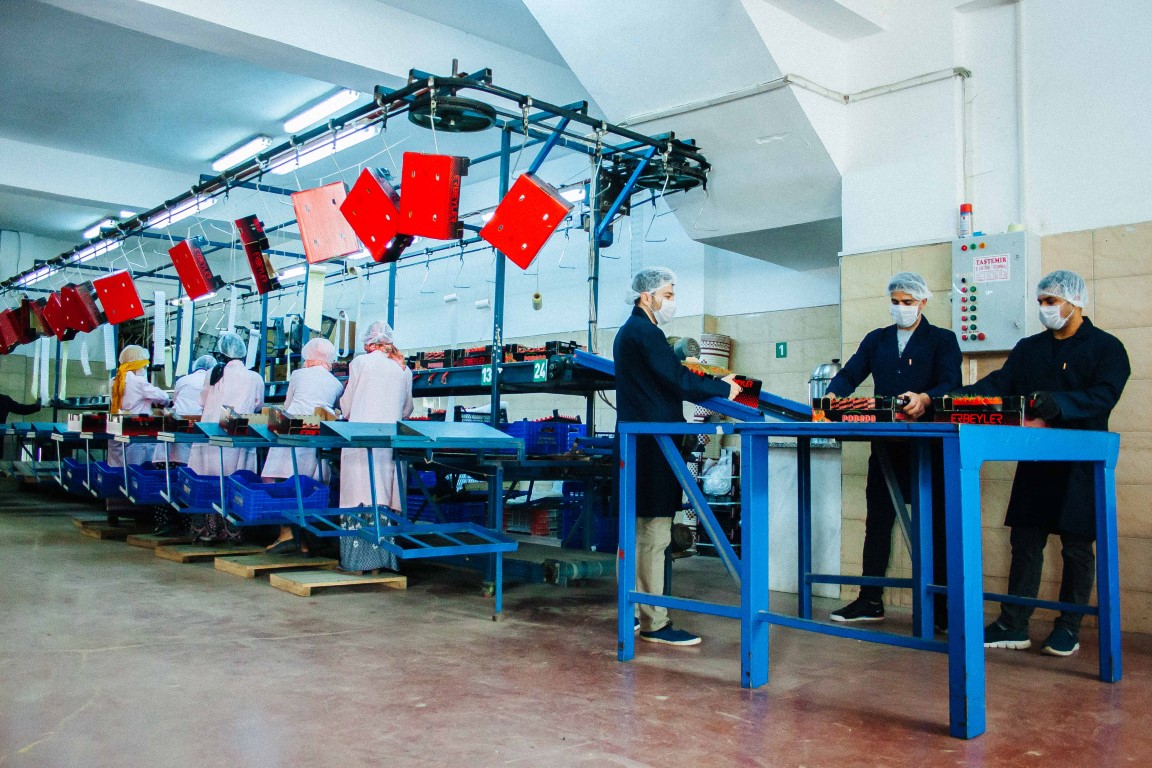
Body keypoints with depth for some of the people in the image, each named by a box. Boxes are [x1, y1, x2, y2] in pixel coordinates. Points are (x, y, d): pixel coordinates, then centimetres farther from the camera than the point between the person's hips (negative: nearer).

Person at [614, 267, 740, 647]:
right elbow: (678, 381, -17)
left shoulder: (630, 331, 21)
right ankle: (655, 623, -2)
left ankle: (639, 614, 22)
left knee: (641, 533, 14)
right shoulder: (644, 331, -13)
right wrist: (722, 388, -4)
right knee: (654, 535, -7)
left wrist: (714, 383, 11)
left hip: (639, 442, 11)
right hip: (651, 443, -11)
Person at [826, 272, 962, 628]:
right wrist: (832, 396, -17)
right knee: (877, 521, 7)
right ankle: (870, 600, 15)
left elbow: (950, 384, -12)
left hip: (929, 447, -4)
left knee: (936, 525, 2)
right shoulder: (876, 340, 15)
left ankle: (942, 607, 11)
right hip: (885, 445, 4)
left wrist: (925, 399, -34)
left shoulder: (942, 340, 3)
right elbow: (849, 375, 6)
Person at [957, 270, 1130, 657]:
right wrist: (961, 396, -15)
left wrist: (1057, 404, -33)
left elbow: (1103, 397, -16)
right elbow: (998, 384, 4)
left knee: (1077, 546, 4)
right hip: (1034, 461, 4)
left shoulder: (1106, 348, 0)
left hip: (1080, 463, -4)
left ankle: (1068, 628, 15)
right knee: (1025, 541, 4)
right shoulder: (1028, 349, 14)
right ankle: (1013, 625, 9)